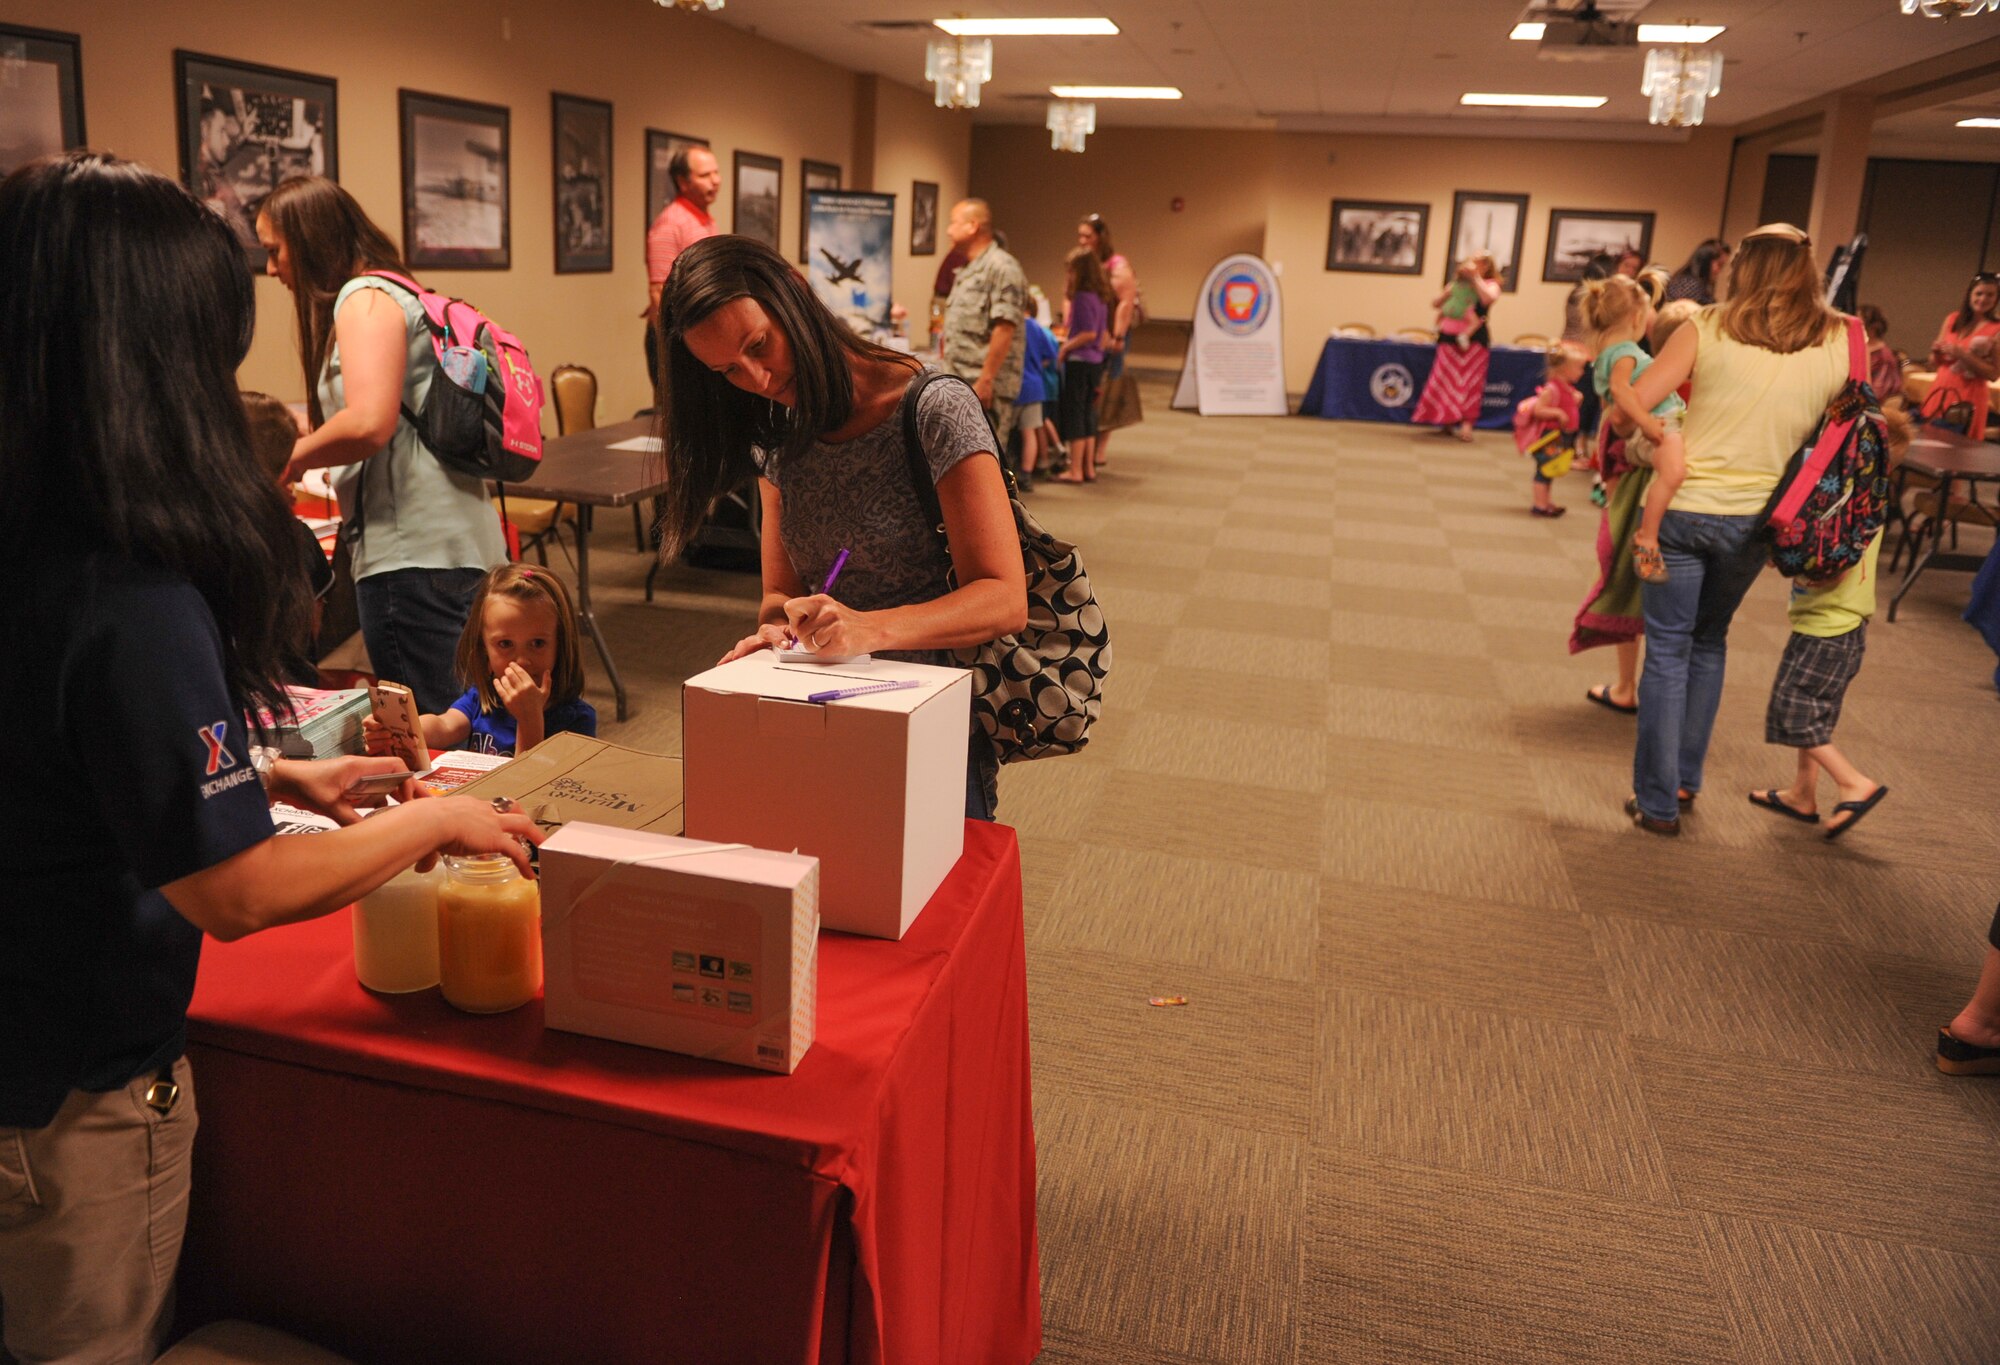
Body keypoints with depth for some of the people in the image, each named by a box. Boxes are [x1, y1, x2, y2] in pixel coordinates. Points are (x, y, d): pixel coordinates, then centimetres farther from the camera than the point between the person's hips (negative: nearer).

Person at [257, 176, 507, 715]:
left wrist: (294, 456, -4)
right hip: (455, 545, 10)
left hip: (414, 554, -10)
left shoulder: (365, 298, -7)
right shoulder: (391, 292, 22)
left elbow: (369, 424, -20)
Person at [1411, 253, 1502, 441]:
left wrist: (1475, 277, -13)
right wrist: (1448, 292, -6)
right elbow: (1435, 304, 12)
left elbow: (1487, 298, -20)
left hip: (1475, 339, -4)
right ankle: (1447, 421, 10)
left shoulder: (1491, 285, 4)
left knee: (1471, 383, -6)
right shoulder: (1459, 284, 13)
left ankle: (1466, 424, -8)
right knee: (1447, 380, 2)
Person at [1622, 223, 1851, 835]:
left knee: (1667, 651, 7)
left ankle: (1658, 801, 10)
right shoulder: (1841, 344, -2)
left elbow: (1631, 406, -13)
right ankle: (1686, 778, 32)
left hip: (1682, 507, -3)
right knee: (1709, 643, 23)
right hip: (1756, 516, 3)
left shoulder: (1709, 330, -9)